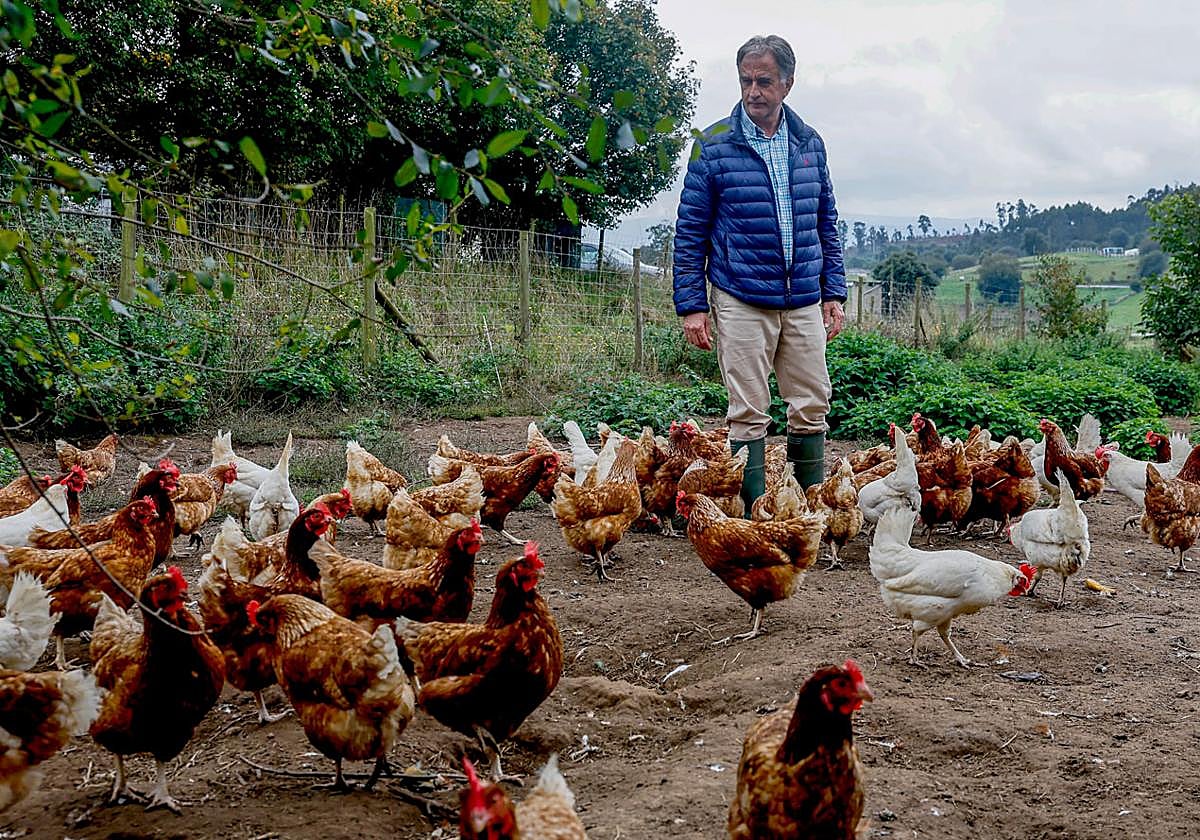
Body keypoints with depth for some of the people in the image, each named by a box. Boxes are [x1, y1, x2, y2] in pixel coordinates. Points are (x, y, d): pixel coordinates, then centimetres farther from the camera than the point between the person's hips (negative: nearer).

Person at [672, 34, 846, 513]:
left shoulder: (809, 144, 9)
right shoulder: (713, 146, -3)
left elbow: (826, 223, 16)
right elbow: (690, 231, -2)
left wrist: (834, 293, 10)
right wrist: (691, 306, -6)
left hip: (804, 301, 4)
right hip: (741, 303, -4)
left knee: (812, 409, 6)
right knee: (748, 414, -1)